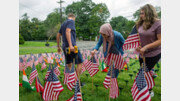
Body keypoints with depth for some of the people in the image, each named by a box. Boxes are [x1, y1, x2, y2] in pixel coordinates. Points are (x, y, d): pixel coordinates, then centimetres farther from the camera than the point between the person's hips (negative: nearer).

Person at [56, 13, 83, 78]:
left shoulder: (63, 23, 22)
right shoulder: (71, 21, -2)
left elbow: (58, 35, 24)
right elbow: (67, 31, -18)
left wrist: (58, 47, 28)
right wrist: (70, 45, -26)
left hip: (65, 47, 8)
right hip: (72, 46, -8)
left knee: (69, 65, 13)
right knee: (79, 63, 1)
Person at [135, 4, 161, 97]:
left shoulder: (158, 24, -16)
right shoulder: (140, 24, 2)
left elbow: (160, 41, -18)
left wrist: (146, 47, -23)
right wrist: (137, 46, -6)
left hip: (153, 54, -6)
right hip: (142, 53, 6)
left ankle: (149, 91, 24)